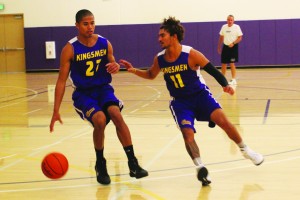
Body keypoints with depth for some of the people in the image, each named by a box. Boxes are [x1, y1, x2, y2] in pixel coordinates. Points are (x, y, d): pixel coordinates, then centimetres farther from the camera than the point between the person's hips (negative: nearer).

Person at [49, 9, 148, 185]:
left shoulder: (105, 43, -2)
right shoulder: (70, 49, -10)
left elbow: (112, 63, 14)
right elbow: (62, 80, -8)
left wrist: (115, 66, -14)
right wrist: (56, 111, -12)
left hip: (103, 88, 2)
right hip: (83, 93, -2)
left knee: (116, 114, -28)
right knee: (100, 120, -29)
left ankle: (133, 163, -21)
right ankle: (100, 165, -4)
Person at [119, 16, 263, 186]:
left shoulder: (191, 54, -19)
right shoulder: (159, 59, -6)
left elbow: (212, 70, -13)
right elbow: (151, 75, 14)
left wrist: (225, 85, -28)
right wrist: (134, 70, -1)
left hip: (200, 94, -2)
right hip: (180, 101, 3)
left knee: (223, 121, -15)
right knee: (187, 133, -17)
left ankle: (245, 150, 7)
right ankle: (200, 167, -4)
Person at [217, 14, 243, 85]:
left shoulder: (236, 27, -8)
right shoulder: (224, 27, 6)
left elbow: (240, 38, -9)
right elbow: (221, 37, 15)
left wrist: (233, 43, -23)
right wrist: (219, 47, 15)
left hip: (233, 47, -5)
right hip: (225, 46, 5)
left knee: (232, 64, -8)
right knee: (223, 63, 7)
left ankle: (234, 80, -1)